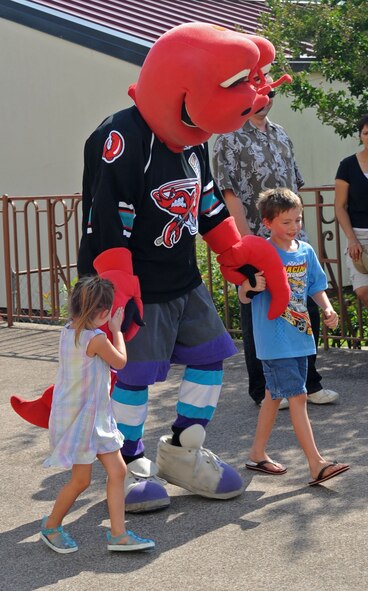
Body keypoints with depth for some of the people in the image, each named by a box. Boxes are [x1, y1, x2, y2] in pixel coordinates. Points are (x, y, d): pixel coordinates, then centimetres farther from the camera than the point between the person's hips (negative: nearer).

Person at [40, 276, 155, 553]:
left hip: (96, 416, 9)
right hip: (81, 418, -9)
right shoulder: (96, 339, -25)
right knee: (81, 480, 6)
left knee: (118, 471, 7)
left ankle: (118, 534, 11)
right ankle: (51, 526, 27)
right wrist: (116, 329, 5)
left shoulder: (69, 331, 0)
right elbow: (120, 361, -6)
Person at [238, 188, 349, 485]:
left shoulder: (306, 251, 5)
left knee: (275, 394, 17)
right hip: (274, 338, -7)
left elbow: (316, 286, 15)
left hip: (299, 336, 7)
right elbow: (243, 297, -12)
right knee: (298, 396, -10)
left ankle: (258, 453, 31)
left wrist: (328, 309, -3)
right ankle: (317, 464, -9)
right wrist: (251, 287, -34)